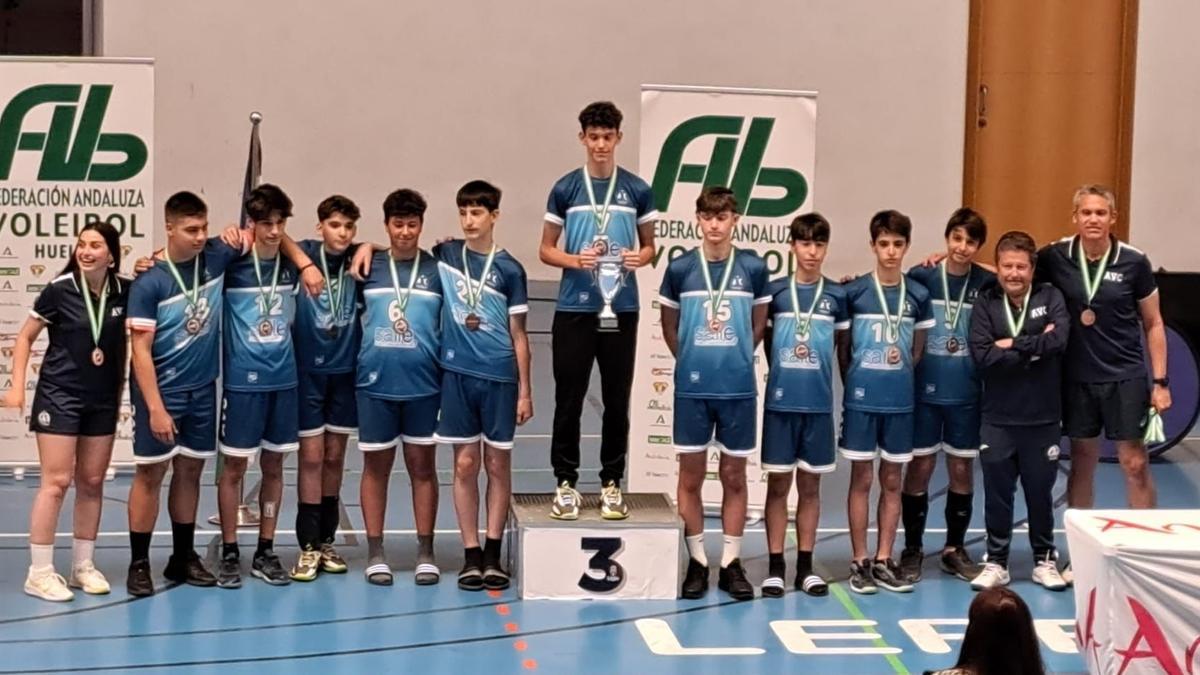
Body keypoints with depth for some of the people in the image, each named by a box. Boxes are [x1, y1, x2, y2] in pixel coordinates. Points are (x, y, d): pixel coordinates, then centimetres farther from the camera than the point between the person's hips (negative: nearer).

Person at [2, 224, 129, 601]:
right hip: (59, 395, -4)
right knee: (56, 481, -7)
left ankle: (83, 566, 20)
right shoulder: (59, 290, -12)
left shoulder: (124, 292, -5)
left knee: (92, 482, 9)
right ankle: (39, 573, -2)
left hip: (103, 400, 4)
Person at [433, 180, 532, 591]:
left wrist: (525, 390, 0)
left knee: (498, 465, 4)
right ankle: (471, 555, 9)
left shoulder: (509, 269, 1)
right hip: (457, 374, 1)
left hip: (499, 377, -1)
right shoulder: (444, 256, 4)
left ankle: (493, 554, 12)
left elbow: (518, 334, 3)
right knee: (465, 464, 3)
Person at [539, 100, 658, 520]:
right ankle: (566, 483, 11)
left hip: (621, 310, 1)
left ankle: (612, 485, 15)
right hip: (573, 310, -1)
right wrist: (575, 260, -14)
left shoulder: (636, 190, 4)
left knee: (617, 403, 6)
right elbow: (546, 250, 5)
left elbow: (649, 246, 12)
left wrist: (639, 258, -11)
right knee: (568, 402, 2)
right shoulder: (565, 189, 2)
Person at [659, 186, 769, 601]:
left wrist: (735, 359, 9)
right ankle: (697, 562, 16)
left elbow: (759, 324, 11)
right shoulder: (680, 268, -1)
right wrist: (690, 361, 10)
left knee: (734, 477, 7)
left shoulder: (753, 268, -1)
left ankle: (731, 563, 15)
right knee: (690, 477, 5)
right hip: (692, 389, 0)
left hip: (738, 388, 0)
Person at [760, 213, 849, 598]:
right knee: (778, 484, 3)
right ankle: (775, 567, 8)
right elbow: (764, 340, 8)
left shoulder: (837, 295, 3)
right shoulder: (775, 291, 0)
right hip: (781, 401, -1)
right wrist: (780, 371, 1)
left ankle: (805, 566, 15)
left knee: (810, 485, 8)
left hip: (819, 403, 1)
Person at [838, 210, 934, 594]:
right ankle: (860, 562, 9)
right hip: (861, 400, -2)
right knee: (861, 479, 3)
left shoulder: (918, 296, 3)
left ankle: (884, 561, 16)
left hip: (900, 401, 3)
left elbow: (917, 350, 13)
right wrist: (853, 385, 1)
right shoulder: (854, 292, -4)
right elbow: (842, 347, 4)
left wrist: (901, 362, 0)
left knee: (892, 481, 8)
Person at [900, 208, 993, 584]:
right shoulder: (921, 277, -5)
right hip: (924, 390, -2)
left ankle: (954, 550, 23)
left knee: (962, 470, 10)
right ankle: (912, 549, 17)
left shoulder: (987, 284, 0)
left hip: (967, 393, 2)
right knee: (919, 468, 4)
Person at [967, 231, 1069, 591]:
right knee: (997, 492, 7)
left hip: (1043, 417, 0)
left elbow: (1059, 340, -17)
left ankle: (1045, 560, 24)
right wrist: (1034, 349, -14)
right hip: (998, 418, 0)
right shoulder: (985, 304, -1)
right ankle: (996, 562, 19)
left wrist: (1013, 344, -13)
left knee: (1040, 491, 10)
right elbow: (982, 355, -14)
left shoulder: (1050, 297, 0)